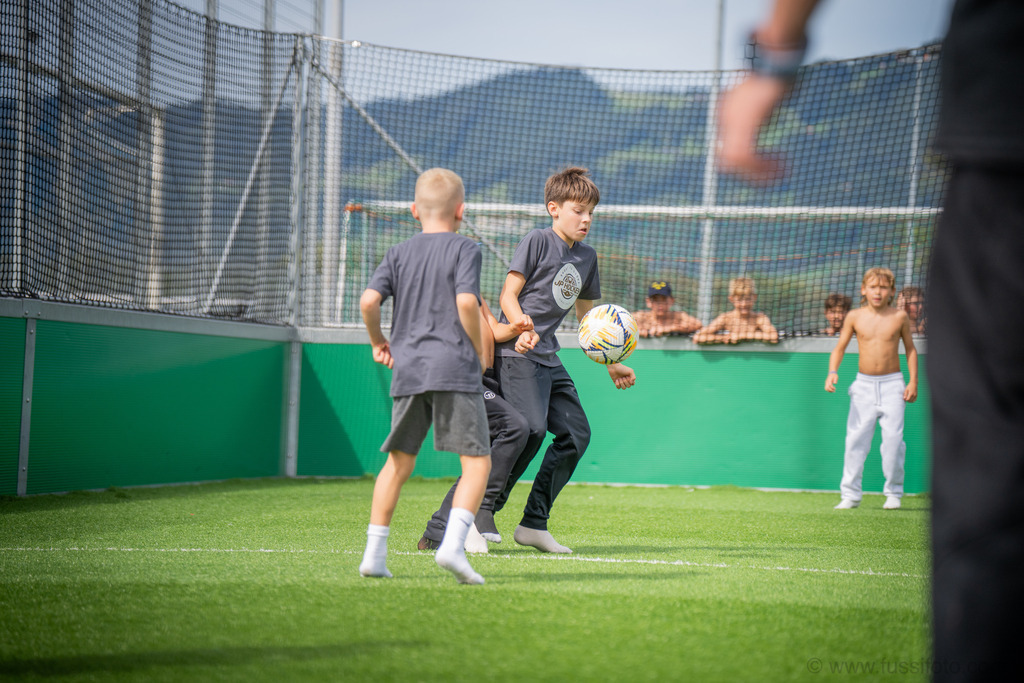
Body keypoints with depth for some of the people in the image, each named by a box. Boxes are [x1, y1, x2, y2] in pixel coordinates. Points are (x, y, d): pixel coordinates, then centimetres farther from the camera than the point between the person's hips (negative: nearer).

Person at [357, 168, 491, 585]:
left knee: (399, 463, 14)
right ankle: (453, 544, -20)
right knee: (477, 461, -2)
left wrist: (378, 341, 17)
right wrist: (478, 351, 0)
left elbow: (368, 301, 0)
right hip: (454, 368, -4)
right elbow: (467, 302, -13)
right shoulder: (464, 249, 1)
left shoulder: (399, 253, 12)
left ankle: (374, 552, 12)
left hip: (408, 369, 5)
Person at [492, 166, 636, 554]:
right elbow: (508, 295, -7)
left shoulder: (587, 257, 19)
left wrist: (611, 364, 25)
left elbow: (586, 315, 28)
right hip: (517, 352, -8)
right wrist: (523, 330, -25)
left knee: (576, 433, 1)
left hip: (548, 358, 8)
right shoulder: (537, 241, -3)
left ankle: (534, 524, 6)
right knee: (530, 428, -21)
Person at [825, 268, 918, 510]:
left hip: (892, 384, -1)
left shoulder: (899, 317, 0)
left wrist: (913, 381, 4)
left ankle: (894, 492, 6)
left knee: (893, 439, -7)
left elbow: (910, 349, 11)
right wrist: (832, 372, -10)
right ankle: (850, 494, 5)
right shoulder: (855, 317, 1)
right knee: (856, 439, -2)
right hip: (863, 384, 1)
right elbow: (839, 348, 7)